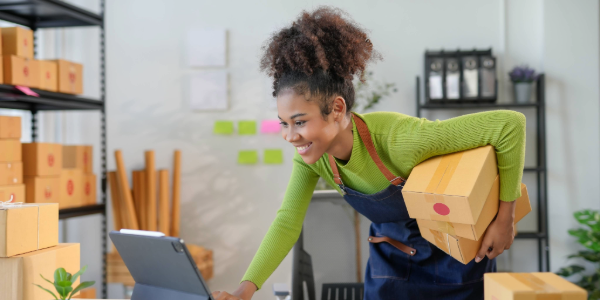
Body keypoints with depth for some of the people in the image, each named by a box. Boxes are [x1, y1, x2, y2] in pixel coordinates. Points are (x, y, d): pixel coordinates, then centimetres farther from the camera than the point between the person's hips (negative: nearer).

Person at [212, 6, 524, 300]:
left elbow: (510, 123, -36)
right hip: (391, 256, 5)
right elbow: (287, 223, -15)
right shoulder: (311, 154, -20)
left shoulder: (399, 139, -39)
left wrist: (505, 217, -27)